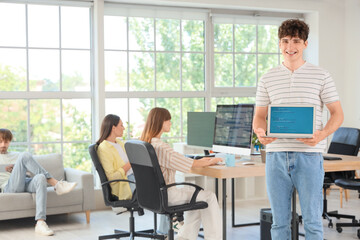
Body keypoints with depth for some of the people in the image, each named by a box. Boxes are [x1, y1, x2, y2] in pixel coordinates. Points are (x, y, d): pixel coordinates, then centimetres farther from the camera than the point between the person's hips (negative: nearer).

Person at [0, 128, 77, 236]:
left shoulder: (15, 155, 32)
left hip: (25, 184, 3)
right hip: (9, 188, -3)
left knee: (40, 177, -35)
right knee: (25, 156, -24)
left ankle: (40, 223, -47)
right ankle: (56, 184, -29)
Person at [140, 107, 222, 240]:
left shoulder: (146, 142, 7)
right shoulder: (160, 147, -23)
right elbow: (190, 164, -18)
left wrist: (200, 161, 13)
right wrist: (209, 162, -1)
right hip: (164, 195, -10)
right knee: (209, 197, 2)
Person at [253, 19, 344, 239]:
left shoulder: (321, 76, 4)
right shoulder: (268, 79, 11)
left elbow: (338, 114, 4)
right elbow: (259, 116, 12)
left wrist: (323, 134, -16)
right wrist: (260, 132, -11)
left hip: (309, 155, -2)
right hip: (276, 155, 2)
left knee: (312, 220, 1)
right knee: (279, 220, 9)